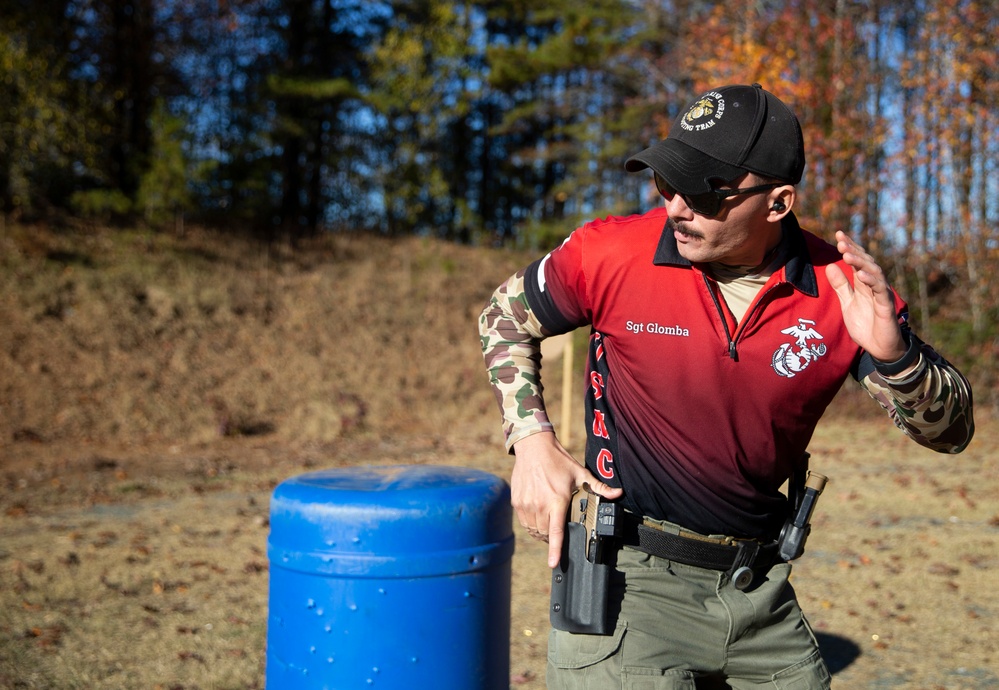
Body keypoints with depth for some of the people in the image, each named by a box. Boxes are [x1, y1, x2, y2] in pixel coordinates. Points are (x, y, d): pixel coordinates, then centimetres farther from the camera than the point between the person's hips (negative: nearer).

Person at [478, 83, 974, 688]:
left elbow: (952, 432, -4)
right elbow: (507, 316, 5)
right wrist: (532, 442, -7)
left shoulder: (846, 290, -10)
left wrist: (894, 356, -26)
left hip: (760, 591, 3)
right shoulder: (612, 253, -14)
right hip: (629, 579, -2)